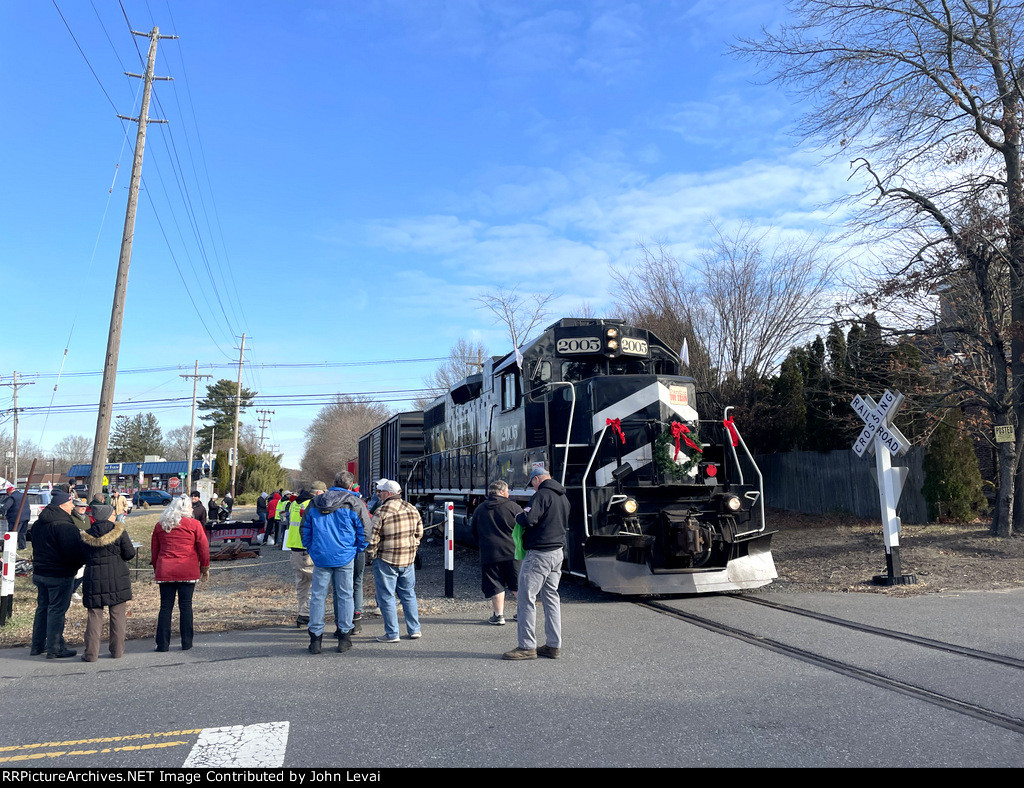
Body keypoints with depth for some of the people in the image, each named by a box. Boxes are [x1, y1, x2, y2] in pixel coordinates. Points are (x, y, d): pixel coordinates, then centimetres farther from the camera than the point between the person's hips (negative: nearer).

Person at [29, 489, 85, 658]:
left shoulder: (38, 524, 10)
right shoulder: (65, 525, -21)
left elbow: (37, 547, 20)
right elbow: (74, 552, -21)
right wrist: (79, 563, -2)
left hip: (39, 573, 9)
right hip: (60, 575, -9)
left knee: (42, 608, 18)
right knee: (57, 611, -1)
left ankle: (37, 646, 28)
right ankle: (54, 649, 5)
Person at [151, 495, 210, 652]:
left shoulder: (159, 525, 10)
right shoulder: (194, 524, -1)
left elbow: (154, 550, 15)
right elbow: (203, 548, 0)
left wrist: (156, 568, 25)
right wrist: (205, 567, 10)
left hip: (165, 572, 3)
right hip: (188, 571, -3)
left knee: (165, 606, 7)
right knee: (186, 605, 3)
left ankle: (162, 643, 9)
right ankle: (186, 643, 7)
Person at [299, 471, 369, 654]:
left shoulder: (314, 503, 7)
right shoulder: (354, 504, -3)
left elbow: (304, 529, 13)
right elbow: (364, 531, -2)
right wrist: (357, 550, 12)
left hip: (320, 557, 2)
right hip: (345, 558, -2)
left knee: (317, 596, 8)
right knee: (345, 596, 7)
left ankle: (316, 638, 10)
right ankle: (345, 636, 11)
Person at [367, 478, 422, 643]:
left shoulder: (382, 512, -14)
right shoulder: (412, 509, 5)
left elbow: (373, 537, -12)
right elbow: (419, 533, 13)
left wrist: (371, 554, 3)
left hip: (386, 560, -6)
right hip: (408, 559, 6)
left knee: (387, 597, 4)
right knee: (408, 594, 16)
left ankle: (392, 634, 6)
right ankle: (414, 629, 19)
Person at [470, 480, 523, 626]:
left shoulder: (479, 510, 7)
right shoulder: (513, 507, -3)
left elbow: (474, 531, 16)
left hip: (489, 554, 1)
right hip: (513, 552, -1)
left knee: (495, 586, 7)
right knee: (518, 584, 13)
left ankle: (499, 615, 6)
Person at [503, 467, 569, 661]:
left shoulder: (542, 495, -14)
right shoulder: (563, 497, 14)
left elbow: (529, 519, -25)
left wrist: (518, 518, -4)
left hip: (539, 553, -9)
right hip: (558, 552, 9)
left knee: (526, 597, -3)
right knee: (551, 597, 13)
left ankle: (527, 646, -1)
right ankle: (554, 646, 16)